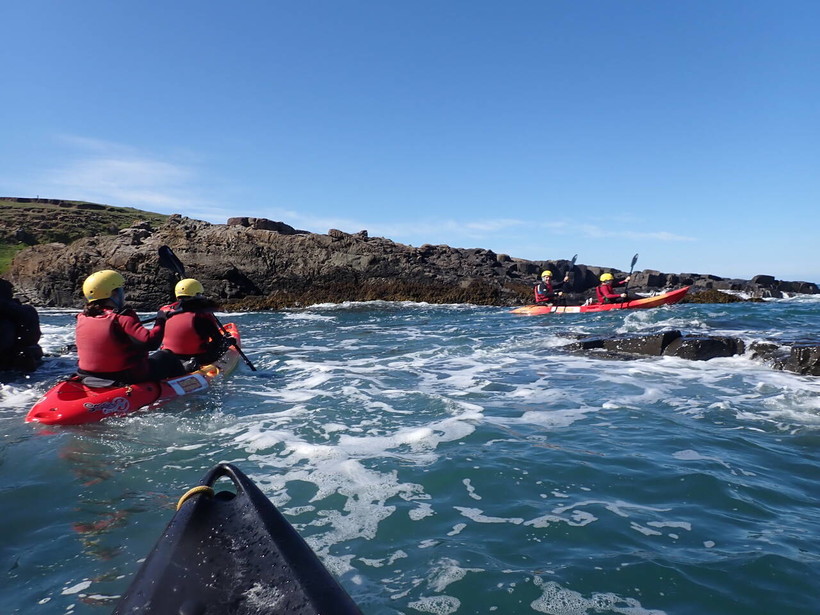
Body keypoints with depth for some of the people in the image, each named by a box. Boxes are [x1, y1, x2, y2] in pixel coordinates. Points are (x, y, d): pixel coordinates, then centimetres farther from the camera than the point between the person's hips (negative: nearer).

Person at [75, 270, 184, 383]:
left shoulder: (82, 318, -2)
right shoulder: (123, 318, -23)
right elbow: (151, 342, -33)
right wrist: (161, 321, -17)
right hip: (130, 377, -8)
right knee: (168, 358, 18)